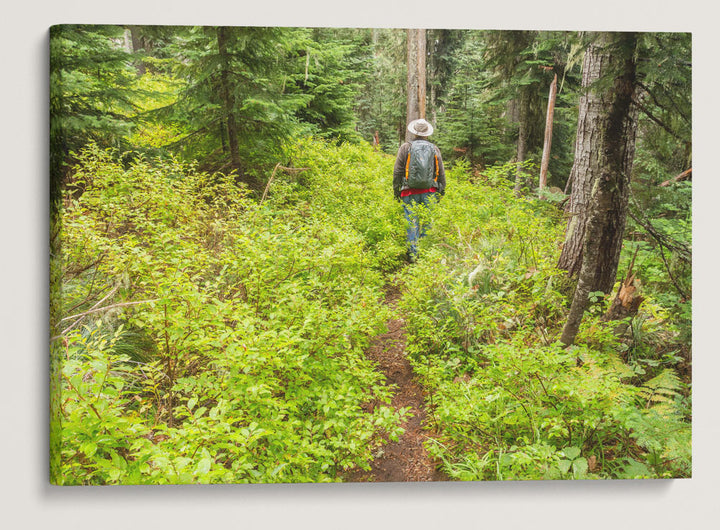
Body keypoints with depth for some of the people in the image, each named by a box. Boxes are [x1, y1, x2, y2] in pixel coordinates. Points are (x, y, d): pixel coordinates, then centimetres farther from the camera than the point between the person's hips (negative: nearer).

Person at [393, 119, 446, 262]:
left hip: (410, 192, -1)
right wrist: (440, 192, 18)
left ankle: (412, 254, -2)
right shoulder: (434, 149, 8)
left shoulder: (406, 147, 1)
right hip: (429, 193, 2)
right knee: (428, 222, 8)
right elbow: (441, 173, 10)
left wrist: (396, 191, 7)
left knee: (412, 223, 1)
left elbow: (397, 171, -1)